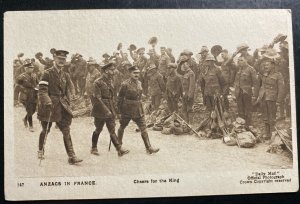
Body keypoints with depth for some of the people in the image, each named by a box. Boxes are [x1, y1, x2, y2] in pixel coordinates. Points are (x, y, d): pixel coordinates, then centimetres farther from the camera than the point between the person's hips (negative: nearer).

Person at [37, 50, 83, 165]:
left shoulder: (66, 75, 10)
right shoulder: (47, 73, -6)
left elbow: (70, 90, 19)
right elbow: (42, 90, -13)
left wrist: (67, 101, 4)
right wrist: (48, 102, -26)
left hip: (61, 107, 4)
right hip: (48, 106, -4)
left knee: (66, 131, -4)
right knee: (45, 130, 10)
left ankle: (71, 156, -6)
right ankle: (40, 151, 35)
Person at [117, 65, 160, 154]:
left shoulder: (139, 83, 6)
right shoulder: (125, 84, -13)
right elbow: (120, 97, -6)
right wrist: (120, 110, -2)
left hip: (138, 110, 5)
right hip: (127, 109, -5)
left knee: (143, 128, -1)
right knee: (122, 127, 13)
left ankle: (148, 147, -1)